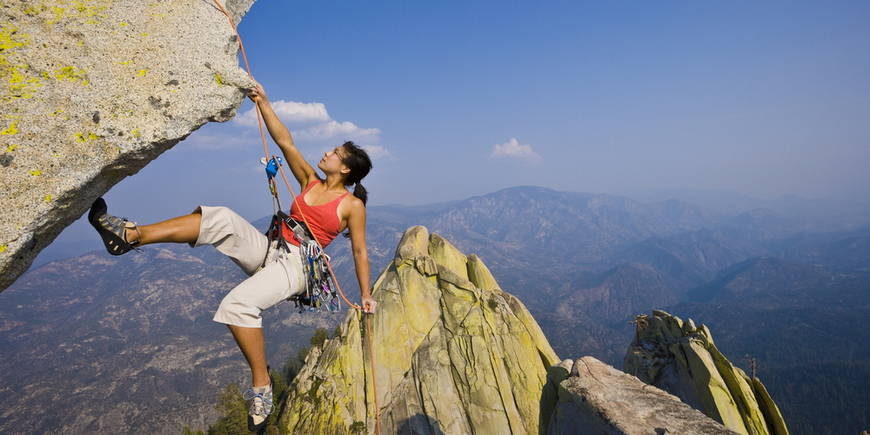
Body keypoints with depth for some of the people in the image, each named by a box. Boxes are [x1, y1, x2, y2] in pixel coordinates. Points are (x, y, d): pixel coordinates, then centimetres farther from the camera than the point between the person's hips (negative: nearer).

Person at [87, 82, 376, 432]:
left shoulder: (352, 205, 0)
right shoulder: (310, 181, 15)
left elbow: (359, 251, 1)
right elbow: (285, 142, 10)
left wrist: (366, 294, 3)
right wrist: (263, 103, 5)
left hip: (296, 265, -6)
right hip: (268, 250, 6)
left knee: (239, 303, -32)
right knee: (223, 220, -19)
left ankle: (261, 386, -21)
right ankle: (131, 235, -21)